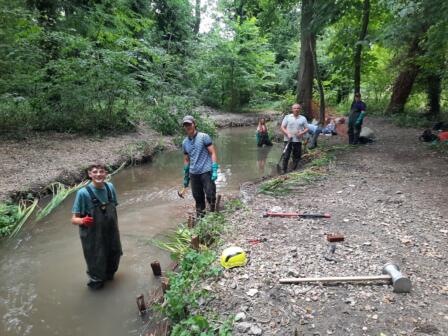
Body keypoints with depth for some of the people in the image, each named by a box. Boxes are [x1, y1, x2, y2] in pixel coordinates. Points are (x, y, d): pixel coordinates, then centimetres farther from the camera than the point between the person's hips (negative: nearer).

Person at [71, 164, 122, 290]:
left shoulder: (110, 187, -8)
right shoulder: (83, 193, -21)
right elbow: (74, 219, -17)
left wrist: (116, 229, 11)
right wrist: (82, 221, -39)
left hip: (111, 234, 5)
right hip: (93, 237, -4)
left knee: (114, 257, 24)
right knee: (96, 263, 14)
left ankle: (109, 275, 56)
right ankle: (95, 282, 46)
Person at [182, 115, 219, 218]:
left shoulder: (204, 137, -4)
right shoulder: (185, 142, 11)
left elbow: (213, 153, -6)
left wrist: (215, 170, -15)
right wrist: (185, 177, 20)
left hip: (206, 172, -4)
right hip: (193, 174, 5)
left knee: (210, 194, -6)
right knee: (198, 197, 10)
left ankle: (213, 212, 18)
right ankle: (200, 216, 24)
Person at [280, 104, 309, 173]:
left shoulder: (303, 118, 10)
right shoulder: (287, 117, 5)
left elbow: (306, 128, 10)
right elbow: (282, 127, 2)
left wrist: (302, 133, -11)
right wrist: (288, 134, -13)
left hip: (298, 140, 2)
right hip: (288, 140, -2)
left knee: (297, 156, 5)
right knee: (286, 156, -4)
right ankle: (284, 171, 3)